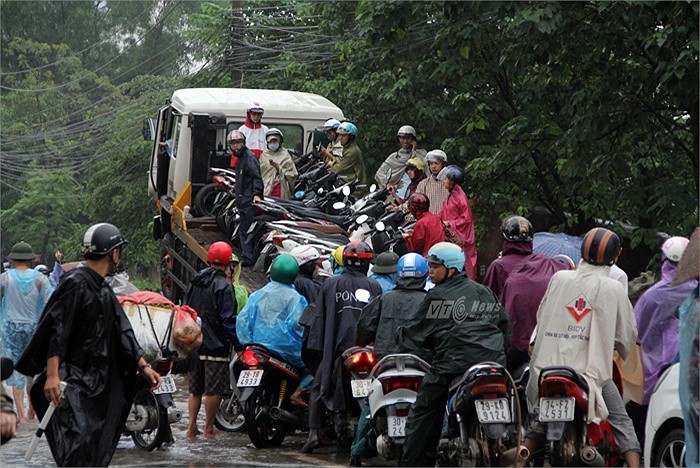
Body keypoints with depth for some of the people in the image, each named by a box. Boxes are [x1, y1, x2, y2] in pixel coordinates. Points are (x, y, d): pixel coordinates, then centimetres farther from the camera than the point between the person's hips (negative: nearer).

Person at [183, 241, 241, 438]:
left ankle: (192, 426, 11)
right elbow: (229, 320, -15)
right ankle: (208, 428, 3)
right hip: (216, 346, -7)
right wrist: (238, 346, -10)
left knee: (195, 389, 13)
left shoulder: (194, 283, 10)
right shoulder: (224, 286, -12)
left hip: (194, 346, 7)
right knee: (213, 390, 0)